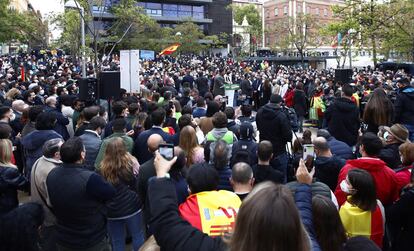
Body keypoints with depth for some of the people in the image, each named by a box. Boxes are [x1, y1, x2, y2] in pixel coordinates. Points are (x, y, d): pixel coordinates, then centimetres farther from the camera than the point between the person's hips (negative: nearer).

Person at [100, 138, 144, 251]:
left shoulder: (103, 168, -9)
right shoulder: (131, 163, -13)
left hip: (112, 210, 1)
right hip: (132, 207, -1)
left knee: (117, 242, 14)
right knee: (137, 236, 17)